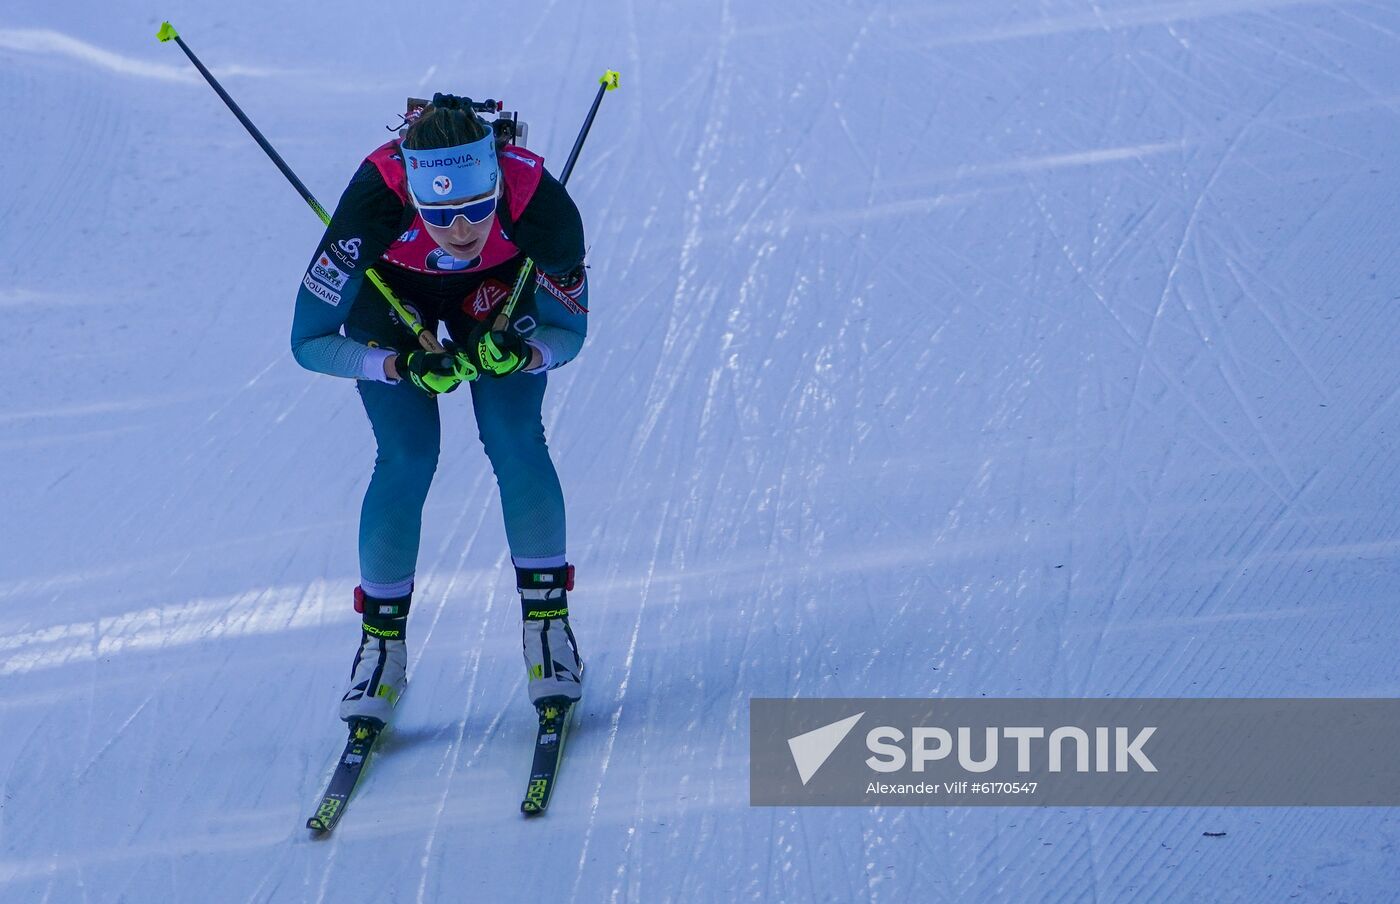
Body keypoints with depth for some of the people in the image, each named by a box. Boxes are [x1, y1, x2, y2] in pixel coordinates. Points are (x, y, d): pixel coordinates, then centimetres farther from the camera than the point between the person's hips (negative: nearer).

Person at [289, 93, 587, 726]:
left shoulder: (541, 204, -38)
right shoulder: (374, 201, -41)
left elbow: (569, 333, -21)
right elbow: (309, 342, -31)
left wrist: (518, 355, -42)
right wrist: (404, 367, -44)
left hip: (499, 286, 1)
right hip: (391, 290, -1)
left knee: (514, 440, -14)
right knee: (407, 455, -13)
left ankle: (547, 616, 5)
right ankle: (382, 639, 4)